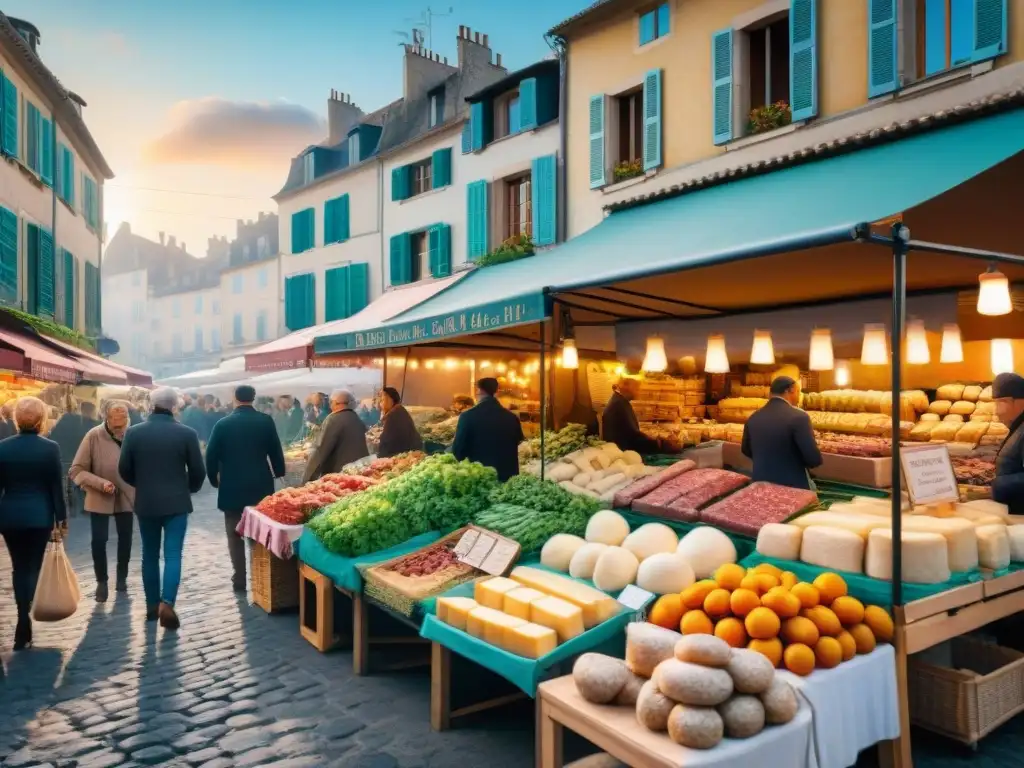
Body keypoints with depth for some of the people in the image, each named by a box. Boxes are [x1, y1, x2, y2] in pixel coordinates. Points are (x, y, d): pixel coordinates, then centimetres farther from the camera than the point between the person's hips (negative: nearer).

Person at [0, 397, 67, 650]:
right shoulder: (50, 448, -9)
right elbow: (56, 487, -6)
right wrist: (61, 518, 2)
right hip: (39, 516, -2)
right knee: (33, 567, 6)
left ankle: (24, 619, 22)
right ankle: (23, 627, -3)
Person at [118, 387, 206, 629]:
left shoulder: (133, 432, -4)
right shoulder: (187, 433, -9)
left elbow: (124, 469, 1)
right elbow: (198, 471, -5)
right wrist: (190, 489, 15)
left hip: (145, 503, 2)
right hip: (176, 503, -2)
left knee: (150, 555, 14)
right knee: (173, 555, 0)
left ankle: (152, 606, 20)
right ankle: (167, 603, -13)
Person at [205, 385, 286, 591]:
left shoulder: (223, 424, -4)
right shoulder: (265, 421, -4)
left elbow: (211, 455, -3)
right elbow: (275, 450, -1)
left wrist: (214, 479, 12)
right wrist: (279, 473, 14)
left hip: (232, 487, -1)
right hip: (261, 486, 1)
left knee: (235, 535, 9)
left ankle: (239, 579, 10)